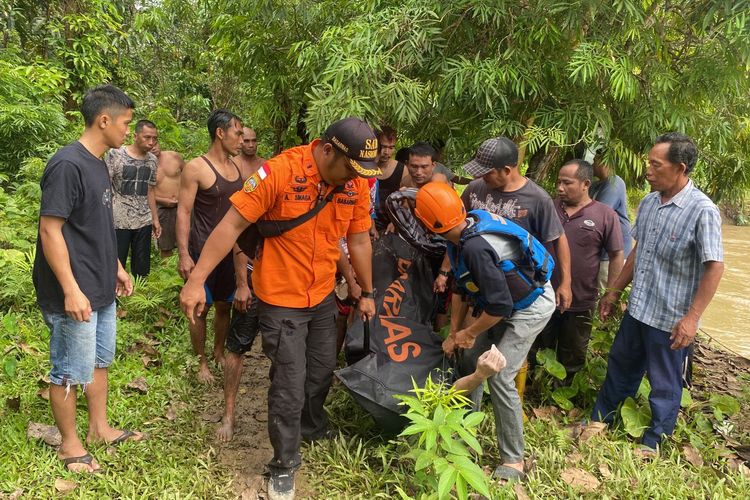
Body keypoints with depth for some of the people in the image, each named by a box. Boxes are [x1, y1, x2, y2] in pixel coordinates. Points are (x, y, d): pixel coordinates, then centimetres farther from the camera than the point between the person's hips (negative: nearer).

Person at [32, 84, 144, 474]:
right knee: (70, 372, 6)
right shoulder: (67, 165, -20)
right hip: (74, 295, -9)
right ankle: (69, 445, 23)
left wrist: (116, 267, 20)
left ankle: (99, 428, 35)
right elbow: (50, 229, -22)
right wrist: (71, 290, -23)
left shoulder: (98, 164, 9)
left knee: (100, 360, 19)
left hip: (102, 291, 9)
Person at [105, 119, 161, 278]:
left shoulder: (152, 160, 9)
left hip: (144, 222, 4)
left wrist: (155, 219, 15)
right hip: (119, 222, -4)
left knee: (142, 268, 8)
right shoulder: (115, 154, -6)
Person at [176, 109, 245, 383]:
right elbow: (183, 212, -12)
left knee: (224, 306, 15)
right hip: (204, 250, -6)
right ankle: (202, 363, 21)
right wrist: (184, 255, -18)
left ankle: (219, 353, 34)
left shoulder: (237, 167, 8)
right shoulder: (196, 168, -11)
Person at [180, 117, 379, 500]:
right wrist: (196, 280, -24)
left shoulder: (356, 184, -6)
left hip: (323, 297, 6)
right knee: (290, 386, 1)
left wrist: (367, 292, 14)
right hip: (281, 300, -5)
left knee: (322, 371, 21)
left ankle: (313, 429, 50)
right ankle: (284, 466, 24)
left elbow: (359, 241, 6)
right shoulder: (279, 173, -23)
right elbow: (232, 225, -22)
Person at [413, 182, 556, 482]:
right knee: (471, 359, 11)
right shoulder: (463, 234, -5)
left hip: (531, 307, -9)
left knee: (500, 376, -12)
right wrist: (455, 333, 11)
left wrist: (469, 332, -13)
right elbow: (461, 287, 7)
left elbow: (499, 306, -30)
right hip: (508, 300, 9)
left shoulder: (475, 247, -35)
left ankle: (513, 460, 3)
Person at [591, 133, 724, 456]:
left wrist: (691, 318, -21)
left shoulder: (702, 211, -19)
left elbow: (715, 267, -19)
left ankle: (653, 442, 32)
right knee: (620, 366, 22)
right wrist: (614, 292, 16)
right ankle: (600, 420, 41)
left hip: (671, 319, -7)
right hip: (638, 309, 7)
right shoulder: (649, 202, 2)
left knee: (665, 382, 12)